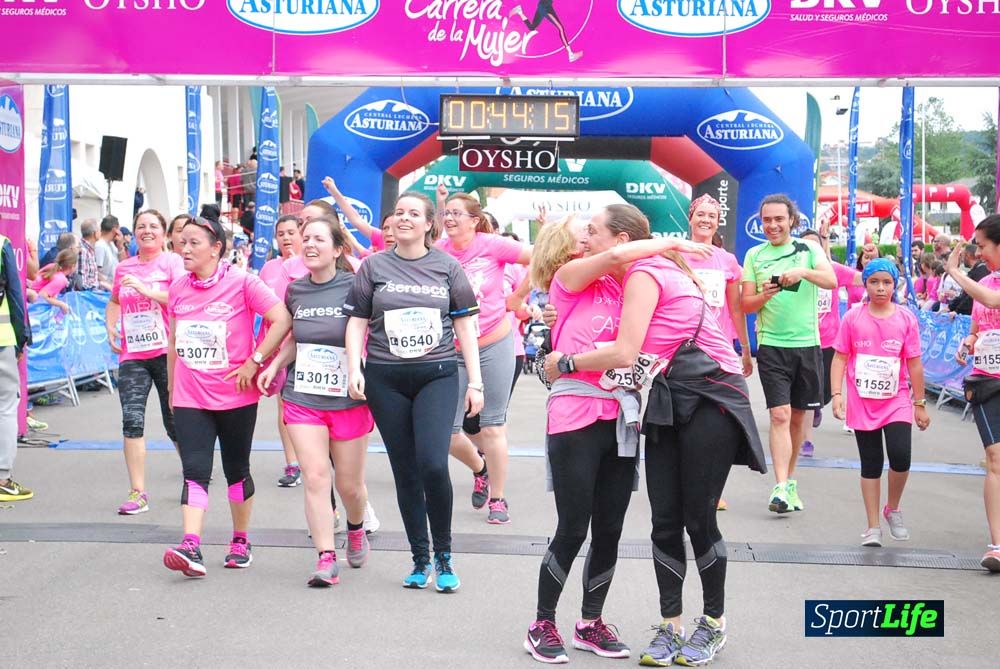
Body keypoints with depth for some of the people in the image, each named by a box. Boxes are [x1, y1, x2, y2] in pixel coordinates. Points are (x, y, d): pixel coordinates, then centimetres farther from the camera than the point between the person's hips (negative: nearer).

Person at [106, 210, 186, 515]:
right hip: (132, 355, 3)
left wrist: (144, 289, -22)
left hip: (167, 352, -3)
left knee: (175, 421, 7)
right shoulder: (123, 268, 11)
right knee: (132, 421, -7)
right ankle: (138, 493, -2)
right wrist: (110, 326, 9)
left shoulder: (172, 262, -1)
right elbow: (114, 302, 27)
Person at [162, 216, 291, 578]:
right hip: (190, 398, 3)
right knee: (194, 472, -8)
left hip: (236, 396, -3)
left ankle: (241, 542, 25)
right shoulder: (178, 288, 7)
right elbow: (174, 342, 16)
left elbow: (282, 319, -13)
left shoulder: (242, 282, -9)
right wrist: (171, 388, 17)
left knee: (237, 470, 10)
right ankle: (191, 548, -15)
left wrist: (255, 360, -15)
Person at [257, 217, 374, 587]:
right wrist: (274, 365, 8)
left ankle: (356, 528, 40)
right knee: (315, 476, -9)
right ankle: (326, 558, -4)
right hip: (302, 398, 3)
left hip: (348, 399, -3)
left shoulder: (354, 286, -8)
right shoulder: (295, 291, 7)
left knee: (349, 484, 8)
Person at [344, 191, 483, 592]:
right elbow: (357, 321, 9)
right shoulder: (374, 266, 8)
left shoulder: (446, 266, 7)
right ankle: (420, 560, 16)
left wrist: (475, 382, 3)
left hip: (437, 375, -1)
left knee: (433, 464, -16)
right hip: (386, 380, 1)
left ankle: (443, 556, 3)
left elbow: (465, 325, 8)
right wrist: (354, 368, -6)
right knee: (405, 471, 4)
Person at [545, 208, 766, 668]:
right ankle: (670, 626, 13)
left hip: (709, 400, -9)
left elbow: (624, 353, -22)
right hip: (669, 405, 9)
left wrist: (564, 363, -10)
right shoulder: (653, 271, 15)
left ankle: (714, 622, 17)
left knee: (698, 519, 0)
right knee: (665, 521, 4)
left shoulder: (644, 274, -13)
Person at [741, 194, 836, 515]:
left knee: (799, 415, 10)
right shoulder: (754, 255, 6)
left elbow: (831, 281, -11)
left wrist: (803, 272, -28)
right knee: (780, 414, -11)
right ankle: (781, 487, -14)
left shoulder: (809, 249, 5)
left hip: (807, 343, 1)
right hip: (772, 345, -1)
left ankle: (789, 479, 25)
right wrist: (764, 295, -17)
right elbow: (746, 304, 4)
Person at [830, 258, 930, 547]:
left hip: (897, 401, 0)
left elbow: (914, 365, 3)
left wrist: (920, 404, 5)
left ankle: (893, 509, 14)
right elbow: (840, 358, 0)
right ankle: (873, 527, 16)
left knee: (900, 456, -15)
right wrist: (837, 394, -9)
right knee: (870, 464, 7)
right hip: (863, 402, 0)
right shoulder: (853, 318, -1)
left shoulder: (906, 318, -1)